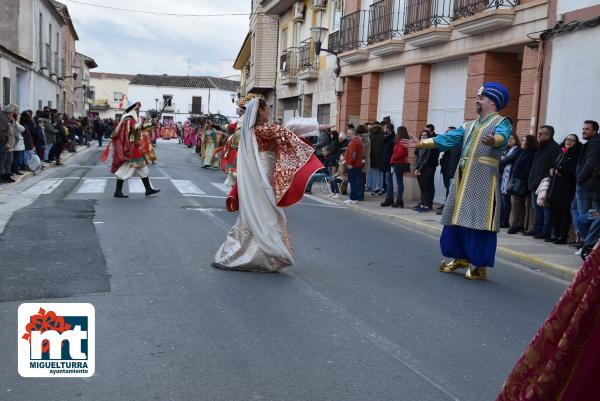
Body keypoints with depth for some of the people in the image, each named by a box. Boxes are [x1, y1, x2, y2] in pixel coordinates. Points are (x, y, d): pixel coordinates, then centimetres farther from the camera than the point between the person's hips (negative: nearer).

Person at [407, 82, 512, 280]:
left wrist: (493, 140, -46)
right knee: (457, 217, 9)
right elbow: (446, 139, 17)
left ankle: (480, 265, 1)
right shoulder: (469, 126, 21)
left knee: (480, 221, -7)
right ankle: (460, 257, 22)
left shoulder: (502, 123, 0)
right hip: (462, 178, 7)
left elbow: (502, 137, -22)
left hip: (483, 179, -7)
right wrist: (421, 143, 9)